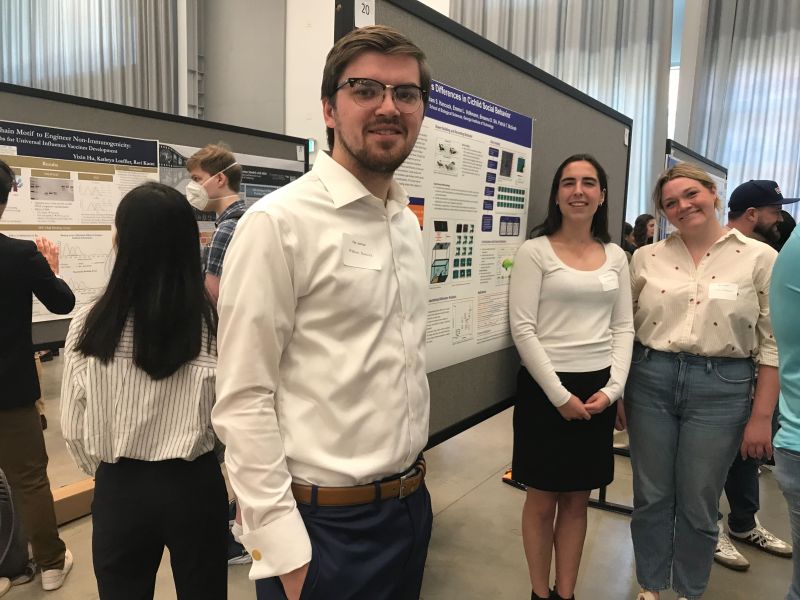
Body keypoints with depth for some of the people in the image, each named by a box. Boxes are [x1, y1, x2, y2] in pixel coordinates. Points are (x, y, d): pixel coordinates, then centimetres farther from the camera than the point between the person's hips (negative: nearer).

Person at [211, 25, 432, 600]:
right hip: (324, 525, -7)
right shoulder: (278, 223, -16)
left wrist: (413, 477, 15)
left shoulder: (408, 223, 6)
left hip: (411, 505, 7)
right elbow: (243, 401, -16)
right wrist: (283, 546, -17)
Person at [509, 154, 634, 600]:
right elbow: (523, 329, -11)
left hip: (598, 389, 4)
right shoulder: (535, 252, -5)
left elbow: (624, 328, 8)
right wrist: (559, 394, -14)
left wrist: (613, 388, -5)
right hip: (545, 387, -4)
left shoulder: (616, 257, 9)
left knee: (578, 500, 14)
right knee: (543, 500, 8)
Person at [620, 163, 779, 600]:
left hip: (720, 389, -1)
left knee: (698, 505, 11)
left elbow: (773, 344, -2)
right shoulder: (646, 258, 3)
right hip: (649, 382, 2)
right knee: (650, 497, 13)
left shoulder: (759, 257, -2)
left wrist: (761, 417, -5)